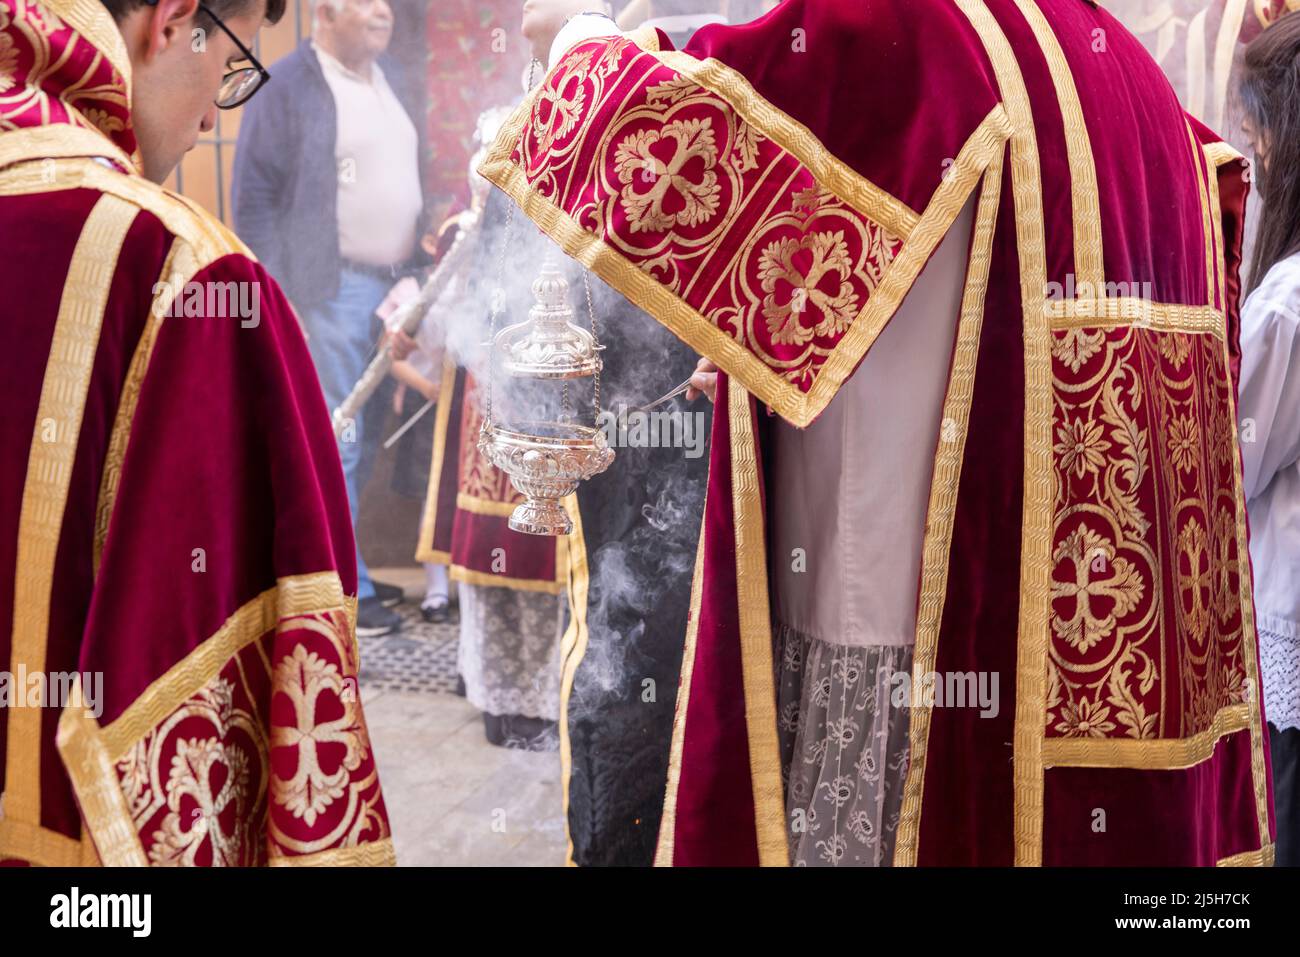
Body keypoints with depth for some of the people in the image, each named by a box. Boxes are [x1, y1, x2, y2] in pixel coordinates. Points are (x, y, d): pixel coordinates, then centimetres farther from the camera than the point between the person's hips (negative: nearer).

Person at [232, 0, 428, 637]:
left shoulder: (388, 79, 16)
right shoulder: (288, 86, -7)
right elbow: (254, 198, -9)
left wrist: (417, 272, 12)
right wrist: (280, 299, -15)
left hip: (394, 286, 7)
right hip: (330, 290, -7)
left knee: (366, 440, 11)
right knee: (333, 443, -5)